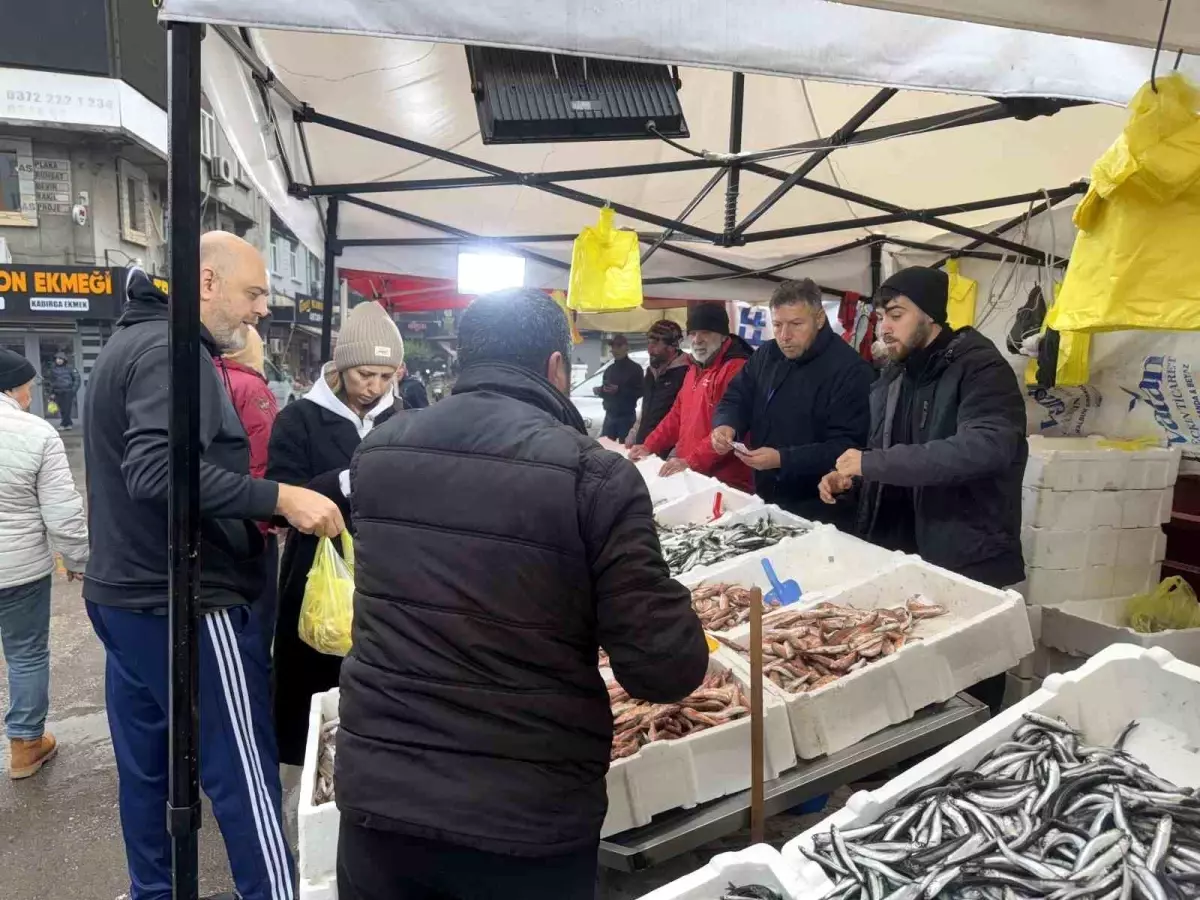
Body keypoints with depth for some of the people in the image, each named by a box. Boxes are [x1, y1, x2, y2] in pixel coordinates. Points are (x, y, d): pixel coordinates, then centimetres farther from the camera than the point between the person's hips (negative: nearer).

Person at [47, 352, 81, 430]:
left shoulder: (70, 367, -3)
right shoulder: (53, 369, 8)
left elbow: (77, 379, -1)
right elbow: (52, 381, 16)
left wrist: (74, 389, -9)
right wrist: (52, 393, 13)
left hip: (68, 392, -4)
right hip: (58, 393, 4)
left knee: (67, 409, -7)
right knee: (62, 410, 3)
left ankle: (63, 424, 0)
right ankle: (69, 424, 12)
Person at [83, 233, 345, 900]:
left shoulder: (132, 342, 16)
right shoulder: (172, 351, -16)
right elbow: (159, 470, -30)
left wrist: (258, 509, 13)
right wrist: (279, 499, -30)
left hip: (125, 594, 10)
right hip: (182, 603, -10)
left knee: (146, 766, 19)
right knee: (244, 776, -2)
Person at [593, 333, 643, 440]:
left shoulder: (635, 368, -3)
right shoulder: (609, 369, 17)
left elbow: (639, 392, -12)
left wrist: (619, 390, -23)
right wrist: (601, 390, -3)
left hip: (626, 416, -6)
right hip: (610, 415, 6)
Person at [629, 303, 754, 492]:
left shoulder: (736, 369, -15)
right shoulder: (694, 370, 18)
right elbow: (677, 415, 24)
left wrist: (691, 461, -25)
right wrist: (649, 446, 14)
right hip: (691, 476, 9)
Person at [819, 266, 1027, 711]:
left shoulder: (981, 369, -14)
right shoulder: (891, 379, 11)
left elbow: (983, 449, -32)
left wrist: (872, 463, -29)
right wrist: (848, 480, -1)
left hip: (969, 566, -7)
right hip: (900, 560, 7)